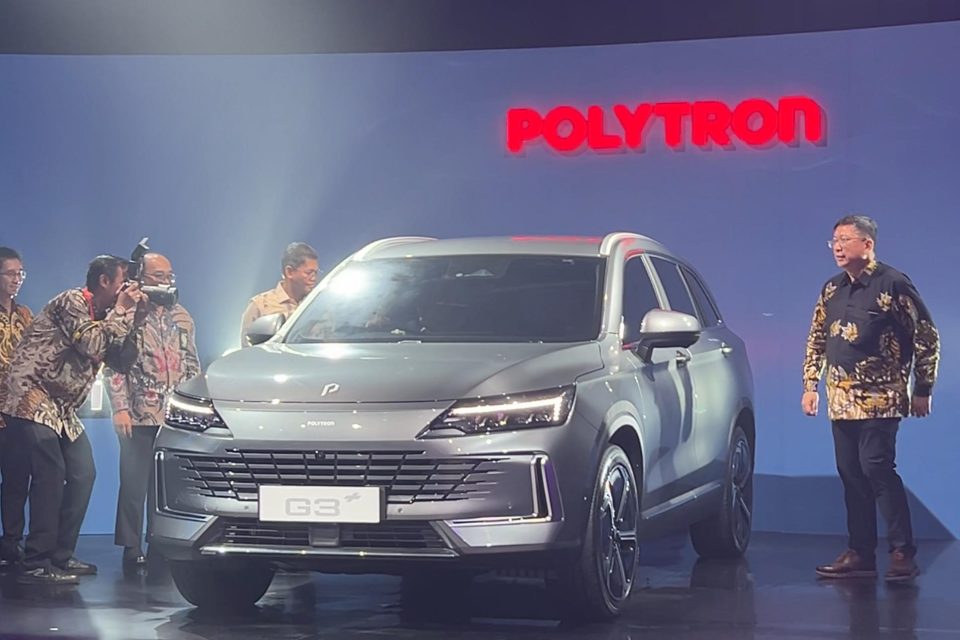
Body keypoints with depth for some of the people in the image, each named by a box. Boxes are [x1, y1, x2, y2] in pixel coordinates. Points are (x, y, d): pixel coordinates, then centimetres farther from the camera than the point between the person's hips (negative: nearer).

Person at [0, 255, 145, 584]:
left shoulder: (101, 314, 17)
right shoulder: (72, 301, -11)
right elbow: (92, 344, -21)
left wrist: (129, 313, 5)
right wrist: (121, 311, -12)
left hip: (62, 408, 10)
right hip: (33, 398, -10)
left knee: (83, 474, 5)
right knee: (51, 475, -17)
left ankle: (61, 557, 12)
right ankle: (36, 564, -17)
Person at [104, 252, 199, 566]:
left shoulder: (181, 317, 16)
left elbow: (192, 364, 20)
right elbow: (113, 365, -4)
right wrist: (120, 407, -11)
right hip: (139, 416, -4)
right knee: (134, 484, -3)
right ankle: (132, 547, 3)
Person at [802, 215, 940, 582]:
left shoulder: (893, 284, -7)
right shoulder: (832, 290, 13)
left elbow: (927, 337, -5)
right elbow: (816, 341, 21)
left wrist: (922, 390, -5)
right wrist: (810, 385, 13)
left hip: (879, 398, -7)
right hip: (841, 400, 7)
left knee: (877, 468, -14)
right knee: (851, 474, 6)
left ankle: (903, 552, -7)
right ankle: (861, 555, 11)